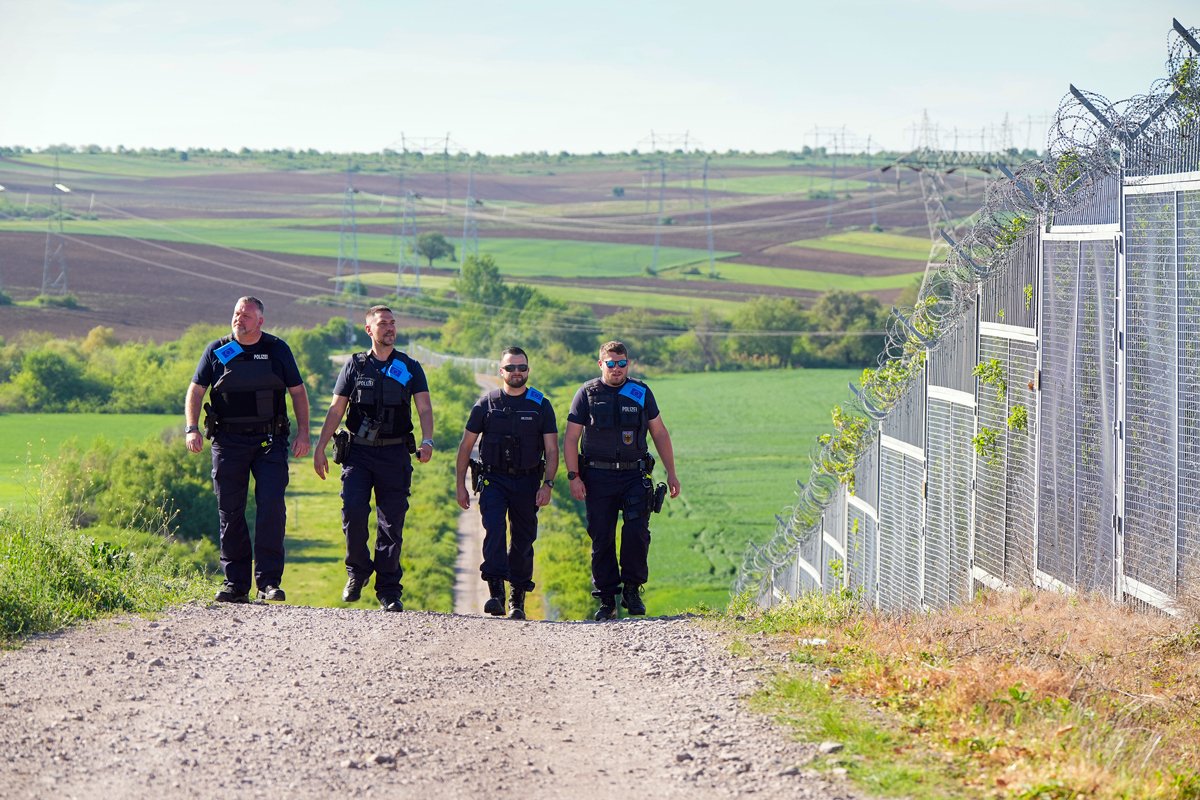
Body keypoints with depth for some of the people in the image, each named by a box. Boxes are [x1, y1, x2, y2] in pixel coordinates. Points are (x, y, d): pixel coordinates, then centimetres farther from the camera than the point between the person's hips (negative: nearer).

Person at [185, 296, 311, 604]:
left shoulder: (277, 350, 6)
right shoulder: (217, 351, 6)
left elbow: (298, 392, 11)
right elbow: (195, 391, 8)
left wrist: (303, 432, 1)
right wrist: (191, 428, -6)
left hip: (269, 442, -1)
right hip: (228, 442, 1)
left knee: (272, 507, -12)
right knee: (230, 512, 1)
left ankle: (269, 581, -8)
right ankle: (235, 583, 8)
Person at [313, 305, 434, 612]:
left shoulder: (410, 368, 9)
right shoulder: (355, 366, 9)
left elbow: (424, 408, 2)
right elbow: (336, 409, 10)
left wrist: (427, 441, -17)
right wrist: (320, 448, 2)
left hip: (395, 453, 0)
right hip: (358, 451, 0)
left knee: (392, 523, 0)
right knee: (353, 511, -17)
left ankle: (389, 591, 7)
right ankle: (357, 571, 4)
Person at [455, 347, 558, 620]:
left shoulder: (541, 406, 5)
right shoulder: (487, 404, 4)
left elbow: (552, 450, 3)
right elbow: (466, 446, 9)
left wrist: (547, 484, -9)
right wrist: (460, 485, 6)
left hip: (527, 481, 1)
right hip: (493, 478, -1)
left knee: (523, 540, 3)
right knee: (494, 528, -22)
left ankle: (518, 600, 16)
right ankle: (495, 592, -26)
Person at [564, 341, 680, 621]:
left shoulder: (641, 393, 8)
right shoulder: (587, 394, 3)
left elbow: (660, 434, 14)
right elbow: (571, 438, 2)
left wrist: (671, 473, 9)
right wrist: (573, 477, -7)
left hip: (634, 476, 1)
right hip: (597, 478, -1)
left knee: (637, 532, -14)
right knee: (601, 539, 0)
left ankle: (632, 590, 1)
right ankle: (607, 600, 7)